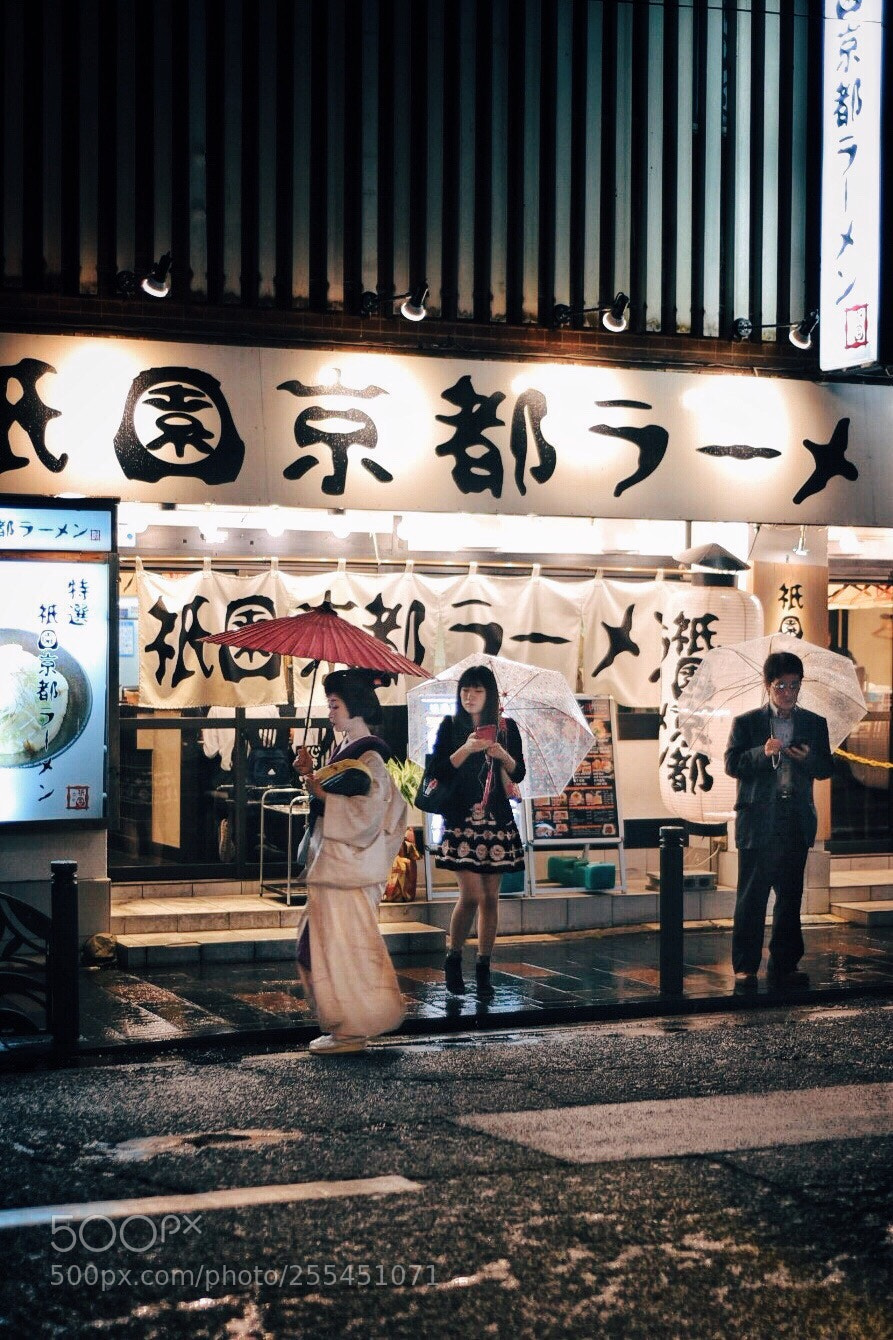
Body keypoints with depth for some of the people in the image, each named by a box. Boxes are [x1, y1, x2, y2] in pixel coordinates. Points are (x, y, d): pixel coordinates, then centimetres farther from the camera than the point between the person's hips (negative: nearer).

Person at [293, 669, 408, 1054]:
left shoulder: (368, 756, -14)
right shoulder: (345, 751, 15)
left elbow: (366, 812, -21)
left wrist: (320, 792, -20)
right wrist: (311, 775, 8)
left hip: (349, 864, -10)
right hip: (330, 862, 10)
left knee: (342, 946, -5)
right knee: (318, 945, 13)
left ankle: (352, 1030, 2)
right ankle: (344, 1025, 19)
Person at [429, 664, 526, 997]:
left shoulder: (506, 727, 7)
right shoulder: (450, 726, 3)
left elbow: (519, 774, 7)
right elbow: (438, 772, -4)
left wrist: (503, 755, -12)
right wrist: (466, 749, -16)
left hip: (497, 820, 3)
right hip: (461, 818, -2)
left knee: (490, 897, 4)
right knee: (471, 895, -12)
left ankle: (483, 968, 12)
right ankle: (453, 959, 8)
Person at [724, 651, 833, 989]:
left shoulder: (815, 724, 11)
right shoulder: (746, 723, 4)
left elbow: (826, 769, 9)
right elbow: (732, 764, -5)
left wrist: (807, 758, -13)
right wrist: (764, 753, -22)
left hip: (797, 821, 3)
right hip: (757, 820, -3)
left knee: (790, 896, 6)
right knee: (751, 897, -2)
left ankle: (784, 965, 13)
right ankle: (745, 967, 2)